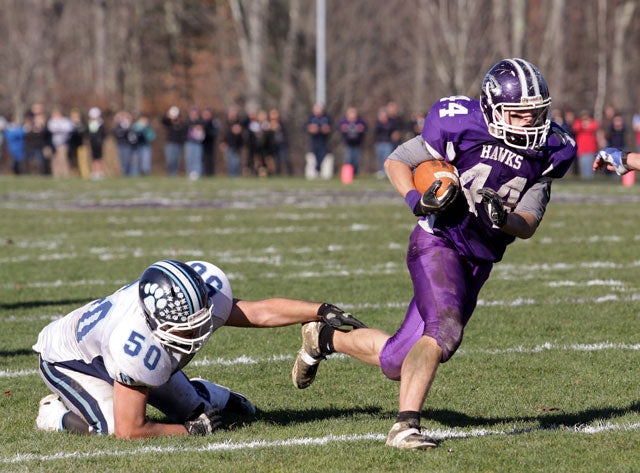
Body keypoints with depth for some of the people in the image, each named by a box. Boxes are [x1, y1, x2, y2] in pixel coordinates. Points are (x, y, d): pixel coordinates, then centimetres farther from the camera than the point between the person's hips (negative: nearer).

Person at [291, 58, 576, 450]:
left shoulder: (548, 153, 1)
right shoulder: (460, 126, -13)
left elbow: (528, 225, 0)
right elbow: (396, 162, -1)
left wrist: (502, 219, -23)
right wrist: (418, 201, -18)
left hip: (479, 262, 6)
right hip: (439, 242, -6)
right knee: (445, 332, -31)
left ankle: (324, 338, 31)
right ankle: (406, 425, -25)